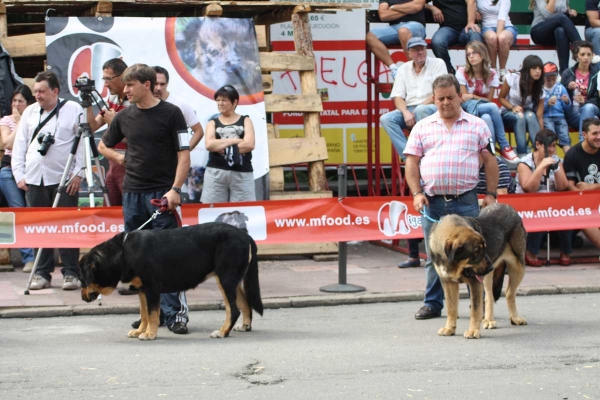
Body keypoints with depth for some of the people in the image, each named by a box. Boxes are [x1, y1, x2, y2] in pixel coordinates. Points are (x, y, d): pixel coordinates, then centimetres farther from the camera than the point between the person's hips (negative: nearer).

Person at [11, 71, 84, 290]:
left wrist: (78, 173, -10)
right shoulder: (29, 112, 14)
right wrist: (19, 174, 7)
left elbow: (83, 143, -3)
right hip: (34, 180, 4)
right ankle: (42, 273, 11)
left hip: (64, 179, -4)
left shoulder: (74, 110, 0)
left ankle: (70, 273, 1)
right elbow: (19, 146, 15)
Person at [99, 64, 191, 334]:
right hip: (132, 193, 5)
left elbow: (183, 154, -6)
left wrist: (175, 189, -15)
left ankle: (175, 312, -5)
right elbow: (103, 146, 27)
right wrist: (119, 158, 9)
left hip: (162, 193, -5)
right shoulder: (124, 117, 11)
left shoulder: (170, 114, -3)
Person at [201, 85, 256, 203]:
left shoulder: (245, 121, 11)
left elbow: (249, 144, -6)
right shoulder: (213, 123, 13)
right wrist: (234, 140, -9)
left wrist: (222, 148, -7)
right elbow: (209, 145, -6)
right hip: (216, 172, 1)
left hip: (242, 173, 0)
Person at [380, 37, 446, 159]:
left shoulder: (437, 64, 3)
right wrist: (405, 112, -14)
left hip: (431, 108, -4)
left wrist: (420, 107, -16)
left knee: (421, 110, -38)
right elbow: (398, 97, 7)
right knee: (386, 119, -23)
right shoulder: (403, 69, 15)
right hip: (408, 109, 4)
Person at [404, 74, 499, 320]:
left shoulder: (477, 126, 9)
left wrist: (491, 194, 1)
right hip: (432, 202, 2)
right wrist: (417, 193, -4)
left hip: (466, 202, -1)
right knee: (434, 256, 7)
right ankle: (433, 304, 16)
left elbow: (490, 161, 8)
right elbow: (411, 163, 8)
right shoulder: (422, 127, 11)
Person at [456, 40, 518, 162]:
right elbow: (464, 99, -6)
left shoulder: (492, 74, -1)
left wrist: (472, 96, -12)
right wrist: (481, 99, -14)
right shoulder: (462, 72, -7)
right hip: (466, 111, -3)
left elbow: (489, 100, -2)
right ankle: (504, 146, -28)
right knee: (493, 107, -32)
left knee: (486, 118, -36)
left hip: (485, 109, 3)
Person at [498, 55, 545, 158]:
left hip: (528, 114, 2)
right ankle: (522, 154, -42)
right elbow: (501, 98, -5)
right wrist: (513, 107, -26)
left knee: (530, 116, -36)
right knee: (520, 116, -37)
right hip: (508, 113, -2)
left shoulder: (540, 87, -12)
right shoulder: (512, 78, -17)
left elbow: (539, 116, -16)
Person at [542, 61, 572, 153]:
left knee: (565, 135, -23)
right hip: (545, 117, -3)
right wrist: (547, 104, -17)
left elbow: (567, 109, 15)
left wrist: (567, 102, -6)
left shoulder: (561, 88, 13)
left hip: (560, 116, 3)